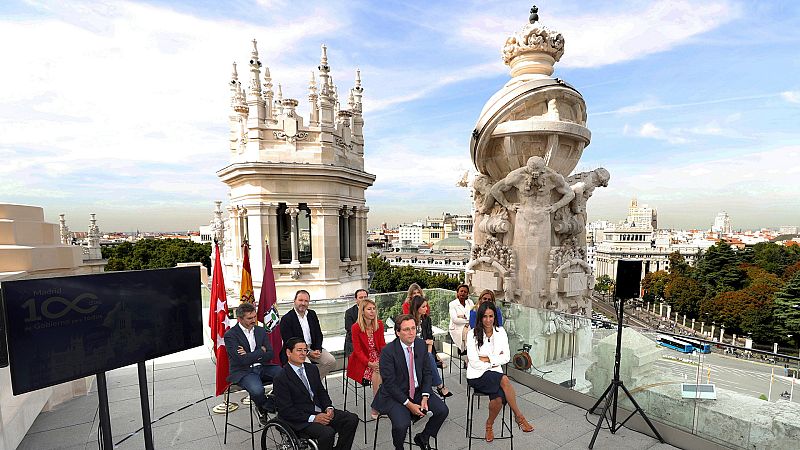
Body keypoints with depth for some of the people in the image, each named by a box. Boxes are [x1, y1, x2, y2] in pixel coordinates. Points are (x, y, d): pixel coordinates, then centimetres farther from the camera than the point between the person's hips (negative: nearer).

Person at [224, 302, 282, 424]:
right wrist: (261, 351, -6)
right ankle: (263, 408, 1)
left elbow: (270, 355, 3)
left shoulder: (261, 331, 9)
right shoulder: (230, 335, -8)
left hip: (262, 367, 5)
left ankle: (267, 407, 0)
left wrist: (250, 356, -11)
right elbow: (242, 360, -18)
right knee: (257, 390, -35)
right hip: (242, 372, -5)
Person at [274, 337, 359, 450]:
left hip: (320, 411, 7)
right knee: (328, 432, -31)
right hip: (300, 419, -7)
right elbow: (286, 410, -15)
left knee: (352, 419, -9)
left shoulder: (312, 368, 9)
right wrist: (312, 418, -20)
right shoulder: (281, 378, -12)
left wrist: (329, 407, -4)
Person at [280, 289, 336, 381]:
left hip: (313, 348, 6)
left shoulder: (312, 314, 9)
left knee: (331, 361, -13)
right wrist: (308, 353, -17)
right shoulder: (286, 319, -9)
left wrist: (318, 349, -7)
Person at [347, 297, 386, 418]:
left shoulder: (379, 324, -1)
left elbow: (382, 344, 3)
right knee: (377, 374, -27)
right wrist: (370, 363, -26)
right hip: (361, 360, -4)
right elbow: (358, 350, -12)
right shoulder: (356, 327, -12)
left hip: (377, 358, 4)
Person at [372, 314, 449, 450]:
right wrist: (409, 404, -18)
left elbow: (427, 372, 3)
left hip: (418, 391, 5)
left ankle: (422, 438, 20)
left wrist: (425, 397, -9)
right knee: (402, 424, -27)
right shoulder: (388, 351, -21)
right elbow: (390, 384, -17)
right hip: (395, 395, -5)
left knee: (443, 410, -8)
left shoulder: (421, 344, -5)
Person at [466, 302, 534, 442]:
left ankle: (489, 425, 2)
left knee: (498, 399, -28)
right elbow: (474, 362, -13)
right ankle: (519, 417, -11)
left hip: (495, 373, 4)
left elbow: (507, 357, 1)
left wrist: (488, 359, -11)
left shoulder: (501, 332, 3)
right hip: (477, 375, -3)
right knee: (504, 380, -30)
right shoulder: (473, 334, -9)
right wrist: (496, 359, -9)